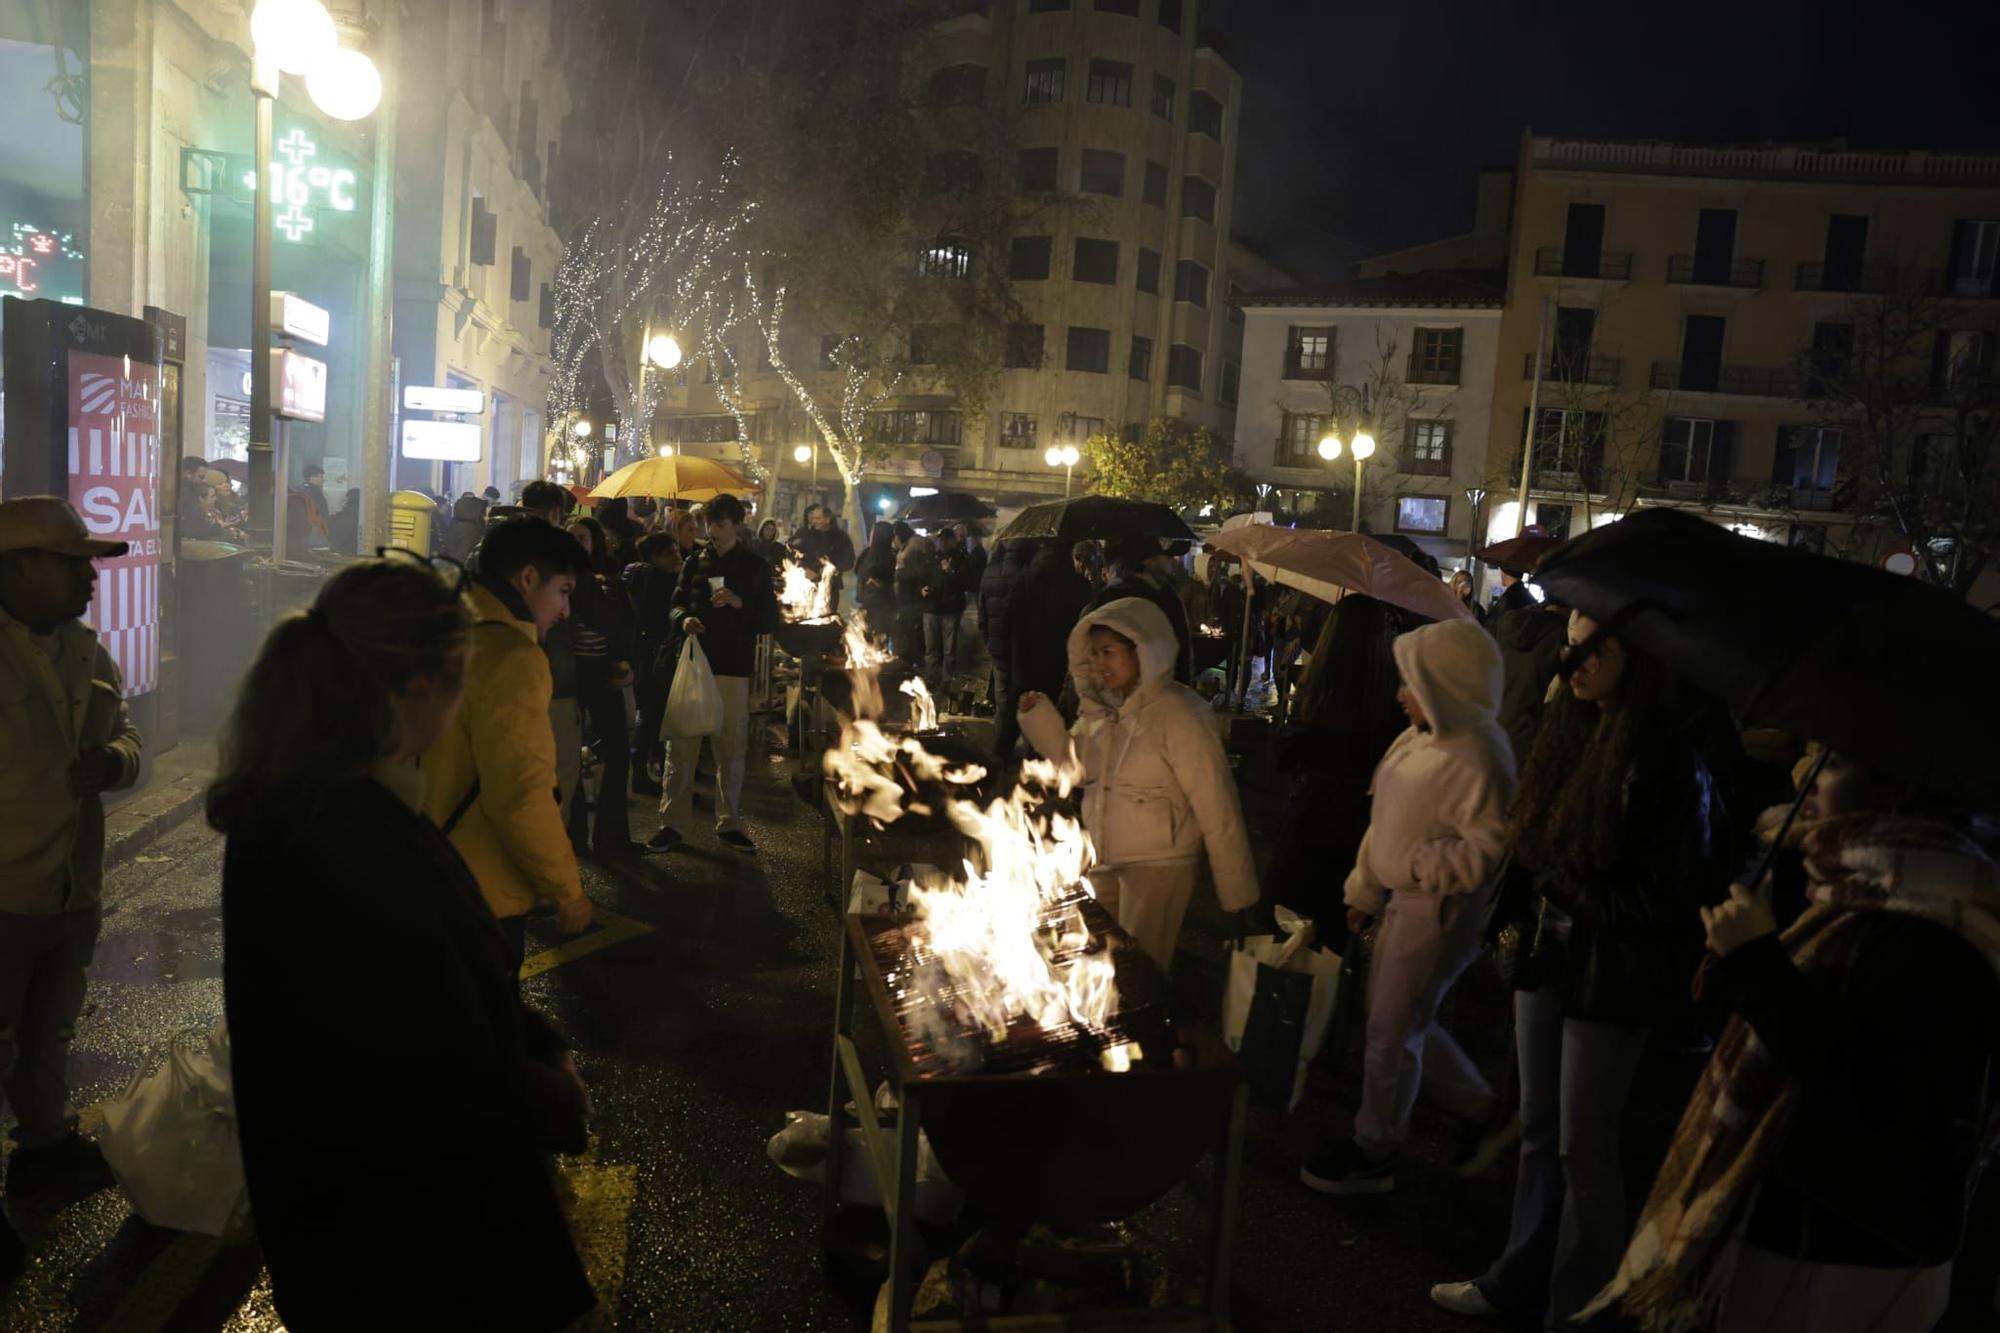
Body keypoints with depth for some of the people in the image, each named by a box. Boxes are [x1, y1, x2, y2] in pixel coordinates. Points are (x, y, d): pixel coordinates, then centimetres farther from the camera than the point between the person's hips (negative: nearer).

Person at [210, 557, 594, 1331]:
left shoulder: (298, 804, -2)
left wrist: (540, 1045, -1)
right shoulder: (364, 847, -34)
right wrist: (563, 1106, -9)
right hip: (407, 1231, -9)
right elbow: (457, 1074, -27)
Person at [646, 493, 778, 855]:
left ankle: (729, 823, 15)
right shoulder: (697, 561, 10)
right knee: (681, 746, -2)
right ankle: (671, 823, 5)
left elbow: (770, 621, 3)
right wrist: (683, 619, -9)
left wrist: (740, 604, -14)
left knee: (731, 749, 5)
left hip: (733, 668, -1)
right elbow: (676, 603, 14)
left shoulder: (755, 567, 6)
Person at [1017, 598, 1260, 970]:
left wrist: (1238, 897, -16)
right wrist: (1038, 715, 1)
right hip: (1102, 865, 7)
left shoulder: (1178, 714, -18)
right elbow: (1075, 764, 15)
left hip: (1158, 869, -7)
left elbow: (1217, 809, -17)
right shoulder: (1103, 708, 3)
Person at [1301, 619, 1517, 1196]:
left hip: (1438, 911, -9)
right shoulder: (1422, 738, 5)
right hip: (1405, 900, 9)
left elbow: (1490, 850, -27)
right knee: (1398, 1016, 22)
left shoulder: (1477, 757, -24)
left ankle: (1373, 1153, 23)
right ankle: (1479, 1106, 42)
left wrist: (1413, 864, -22)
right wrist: (1365, 889, 16)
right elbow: (1390, 821, 13)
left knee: (1391, 1032, 4)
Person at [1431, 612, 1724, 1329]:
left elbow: (1668, 897, -16)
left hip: (1611, 973, -6)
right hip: (1548, 954, 6)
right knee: (1539, 1130, 17)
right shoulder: (1572, 731, 3)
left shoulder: (1671, 759, -17)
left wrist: (1562, 889, -12)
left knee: (1582, 1147, 7)